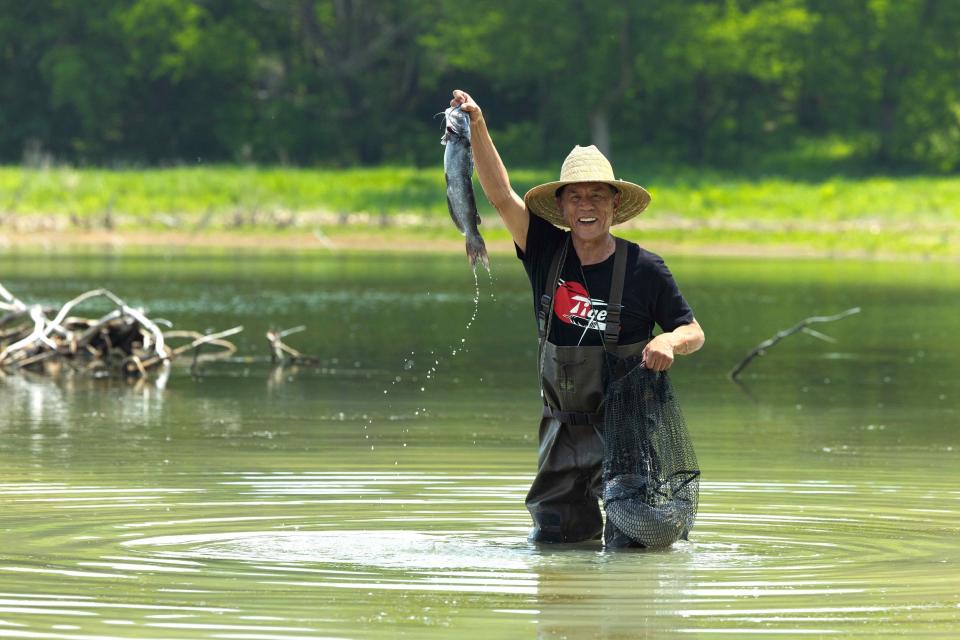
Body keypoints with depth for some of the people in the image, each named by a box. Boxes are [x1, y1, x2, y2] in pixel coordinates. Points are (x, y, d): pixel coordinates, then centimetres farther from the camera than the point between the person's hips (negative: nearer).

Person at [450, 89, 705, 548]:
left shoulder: (643, 268, -8)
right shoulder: (547, 252, -1)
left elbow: (694, 332, 0)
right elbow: (501, 196, -10)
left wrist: (670, 342, -23)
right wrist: (477, 128, -20)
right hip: (563, 429, 4)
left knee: (630, 546, -9)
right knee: (551, 539, 9)